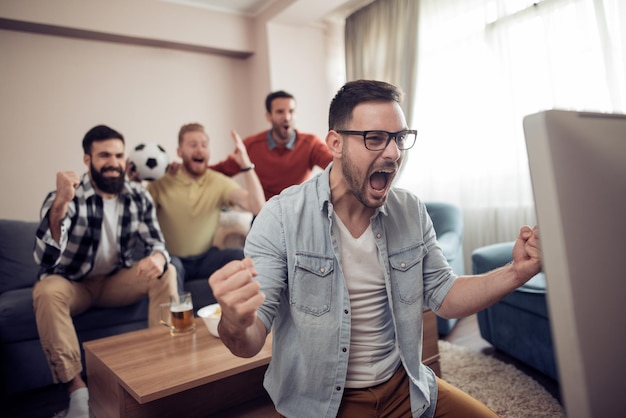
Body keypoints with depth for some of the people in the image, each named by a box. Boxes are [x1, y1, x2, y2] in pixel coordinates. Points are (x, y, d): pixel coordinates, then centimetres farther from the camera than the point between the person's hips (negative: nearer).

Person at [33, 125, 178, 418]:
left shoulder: (138, 197, -7)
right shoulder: (67, 198, -20)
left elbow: (156, 243, -7)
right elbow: (45, 259, -31)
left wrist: (158, 257, -34)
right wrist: (60, 204, -47)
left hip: (117, 281, 3)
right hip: (73, 284, -2)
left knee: (166, 273, -21)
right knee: (46, 291, -33)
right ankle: (77, 390, -23)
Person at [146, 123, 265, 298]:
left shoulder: (219, 182, -2)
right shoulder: (162, 182, -5)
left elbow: (257, 207, -17)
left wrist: (245, 164, -24)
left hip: (206, 257, 2)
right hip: (172, 257, -2)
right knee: (170, 266, -36)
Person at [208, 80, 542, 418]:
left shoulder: (411, 212, -2)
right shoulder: (282, 218, -19)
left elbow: (444, 296, 3)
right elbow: (250, 342, -20)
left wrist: (515, 273, -12)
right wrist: (235, 325, -43)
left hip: (402, 385, 4)